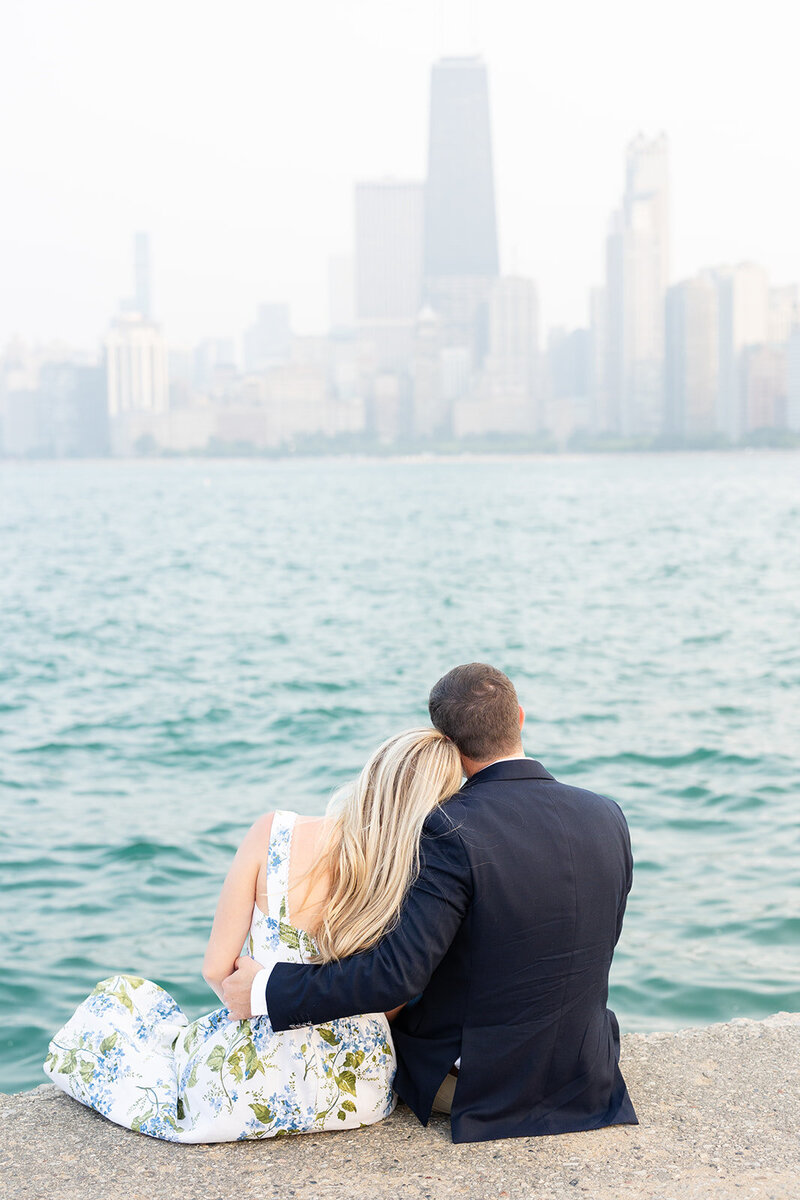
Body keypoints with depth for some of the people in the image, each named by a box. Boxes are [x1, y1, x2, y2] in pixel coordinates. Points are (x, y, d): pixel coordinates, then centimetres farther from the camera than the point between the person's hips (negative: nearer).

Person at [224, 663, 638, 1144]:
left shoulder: (453, 830, -25)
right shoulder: (607, 817, -6)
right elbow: (594, 951, 7)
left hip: (474, 1081, -5)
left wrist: (267, 991, -19)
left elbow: (398, 973, -28)